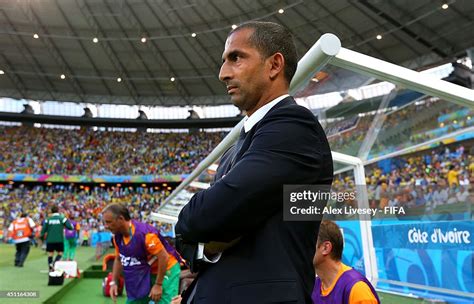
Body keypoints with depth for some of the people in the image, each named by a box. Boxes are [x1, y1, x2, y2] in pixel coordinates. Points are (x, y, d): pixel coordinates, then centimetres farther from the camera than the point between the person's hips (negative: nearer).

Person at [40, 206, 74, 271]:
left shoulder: (48, 219, 4)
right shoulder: (62, 218, -3)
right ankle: (54, 264, -15)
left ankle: (50, 268, 9)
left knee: (50, 254, 10)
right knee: (60, 253, 8)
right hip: (59, 240, -2)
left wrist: (41, 236, 17)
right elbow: (70, 227, -6)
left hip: (50, 240, 2)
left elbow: (44, 229, 2)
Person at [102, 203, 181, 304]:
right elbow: (118, 259, 13)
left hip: (166, 270, -8)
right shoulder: (118, 236, -5)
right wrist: (113, 282, 6)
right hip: (144, 274, 8)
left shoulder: (144, 233, -30)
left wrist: (158, 285, -21)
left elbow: (164, 257, -25)